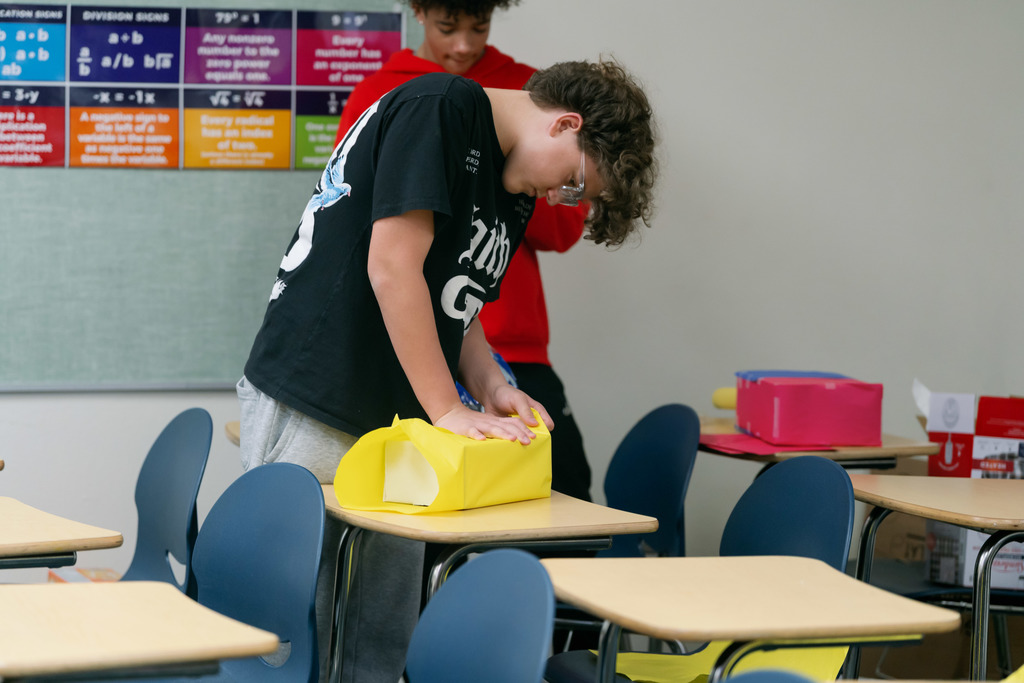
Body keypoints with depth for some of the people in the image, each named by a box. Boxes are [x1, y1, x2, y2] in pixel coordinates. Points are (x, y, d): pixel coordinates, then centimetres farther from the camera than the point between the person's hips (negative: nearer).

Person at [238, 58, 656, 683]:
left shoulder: (516, 193, 16)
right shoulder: (439, 110, -12)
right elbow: (393, 269, -18)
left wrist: (493, 387, 4)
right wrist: (449, 410, -15)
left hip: (400, 420, 9)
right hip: (311, 407, -9)